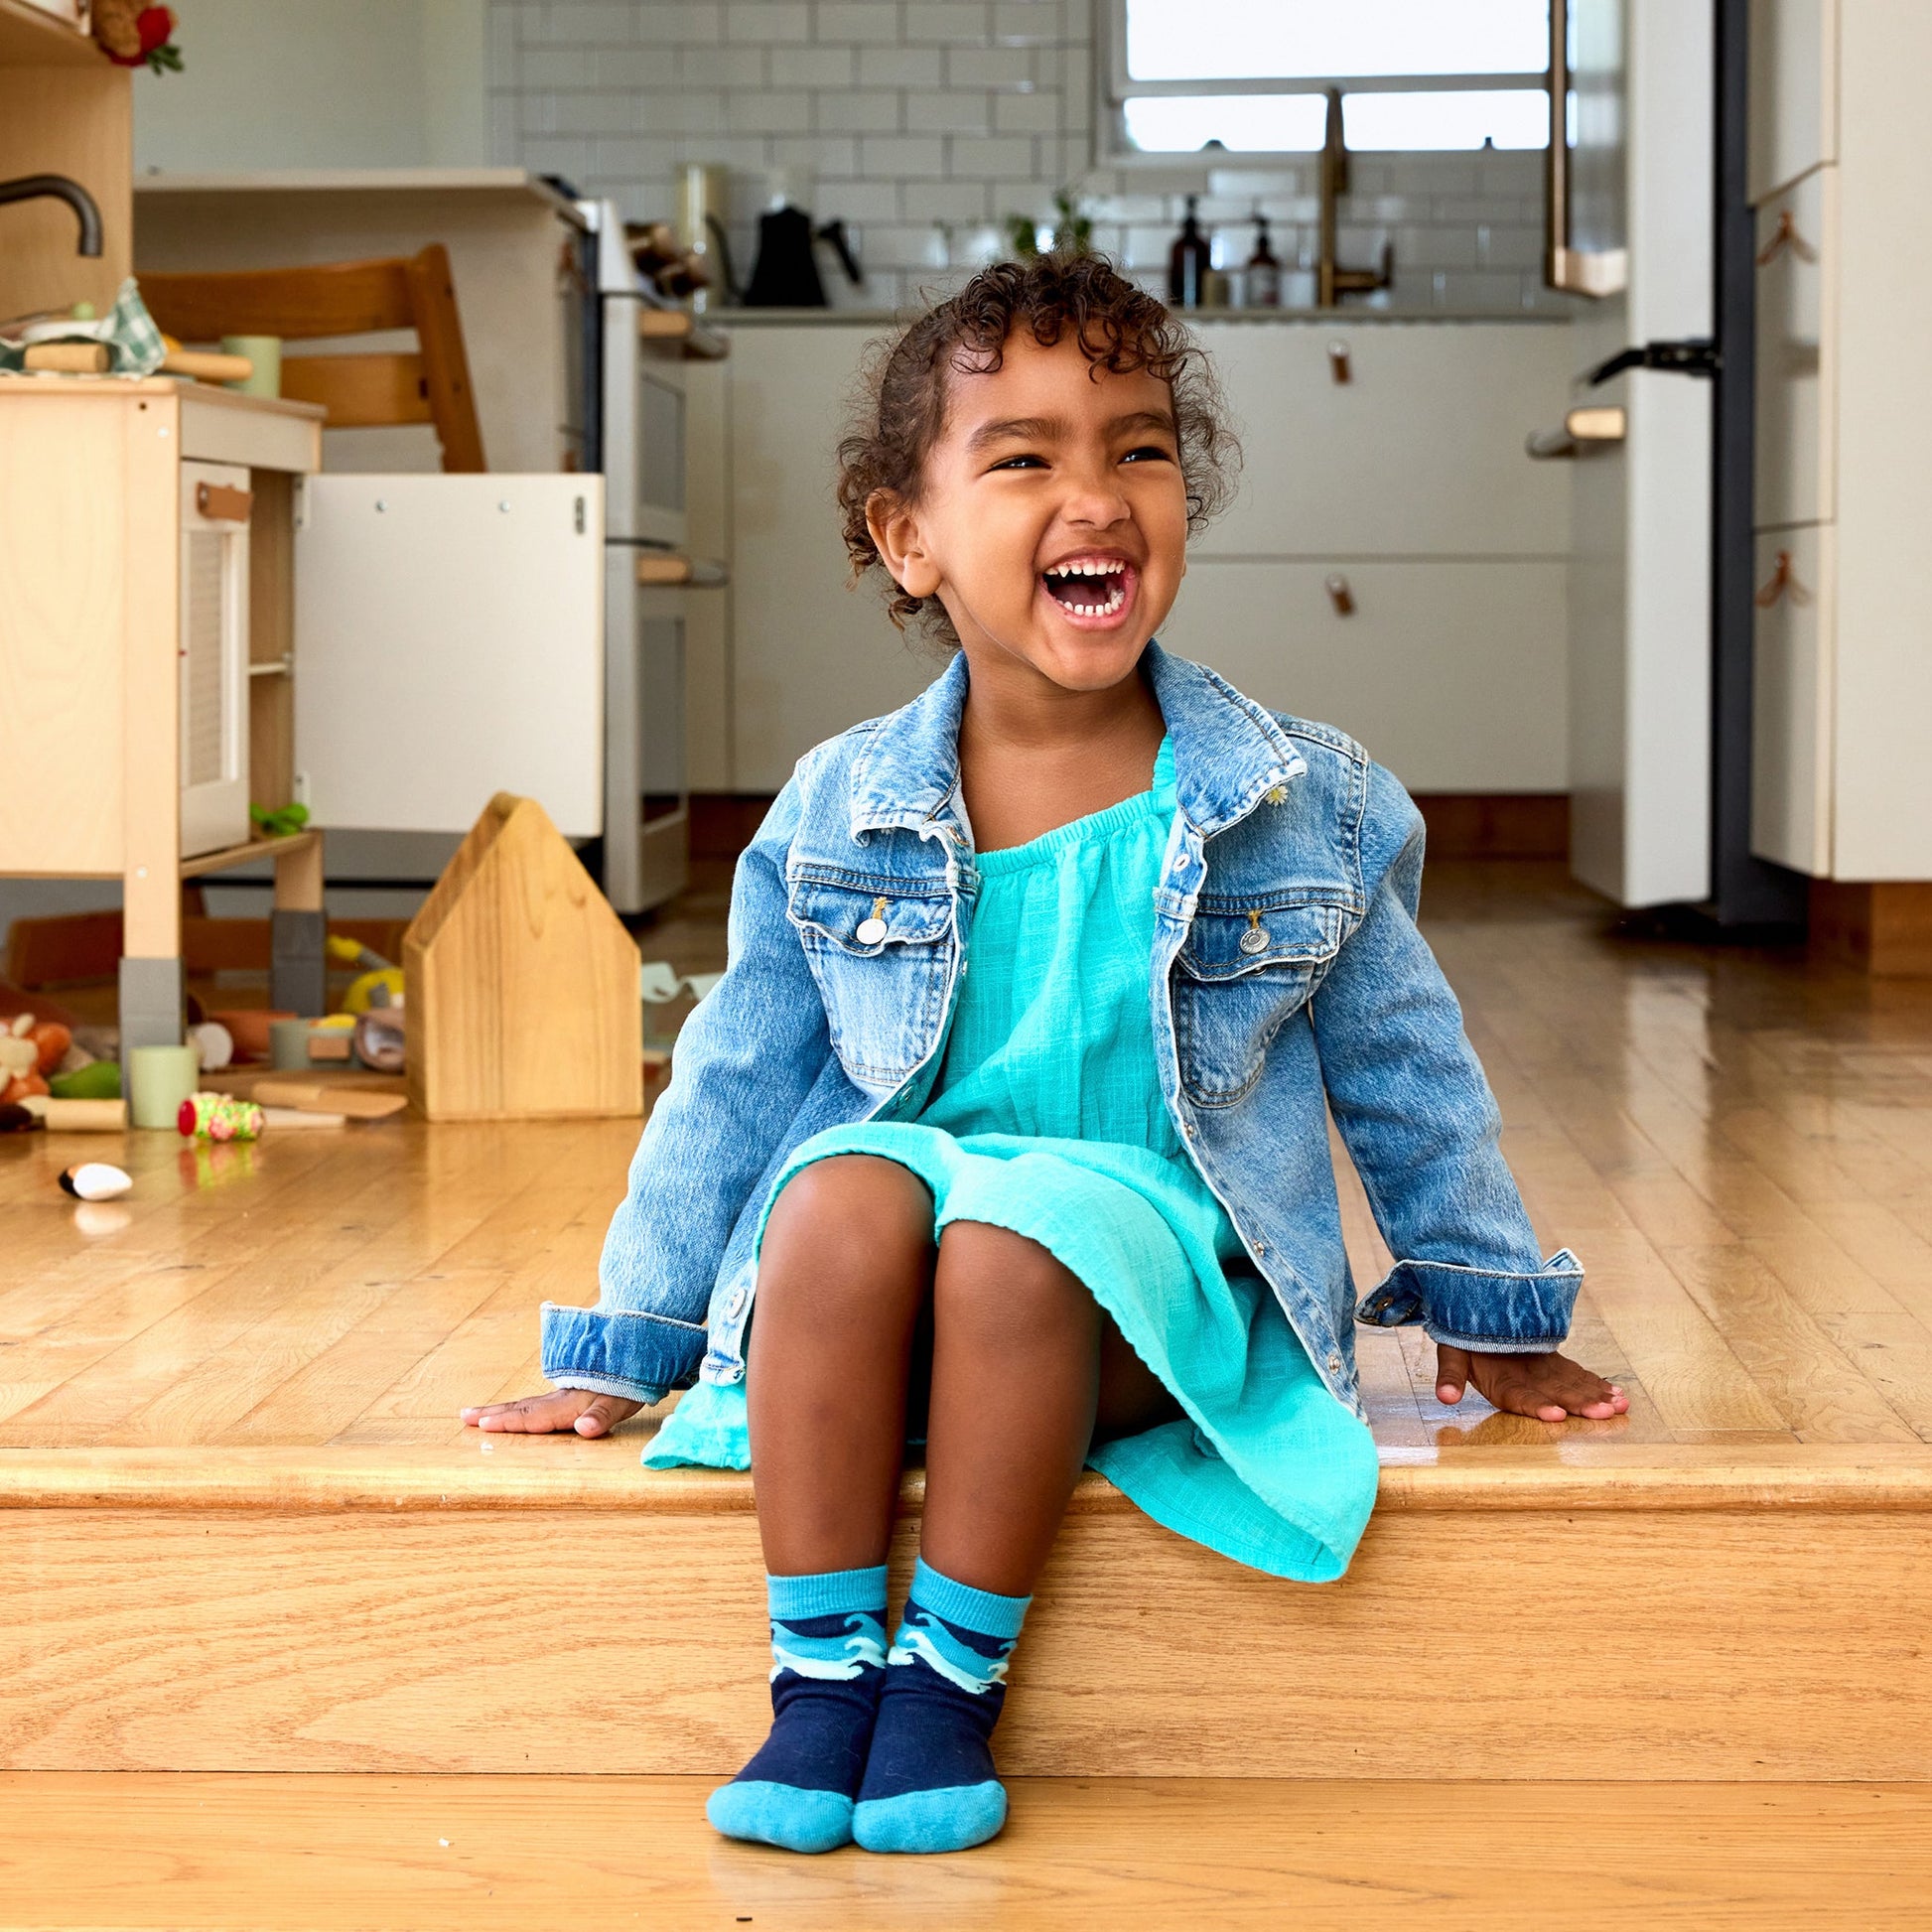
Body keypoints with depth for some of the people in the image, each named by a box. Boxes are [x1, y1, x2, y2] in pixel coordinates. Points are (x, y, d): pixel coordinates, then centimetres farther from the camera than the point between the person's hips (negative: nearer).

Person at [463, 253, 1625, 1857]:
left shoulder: (1303, 805, 1)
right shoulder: (837, 814, 3)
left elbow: (1407, 1072, 14)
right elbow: (732, 1083, 11)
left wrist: (1492, 1320, 22)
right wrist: (619, 1353, 14)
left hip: (1157, 1257, -1)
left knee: (1014, 1236, -34)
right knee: (846, 1188, -32)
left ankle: (955, 1672, -17)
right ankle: (824, 1666, -22)